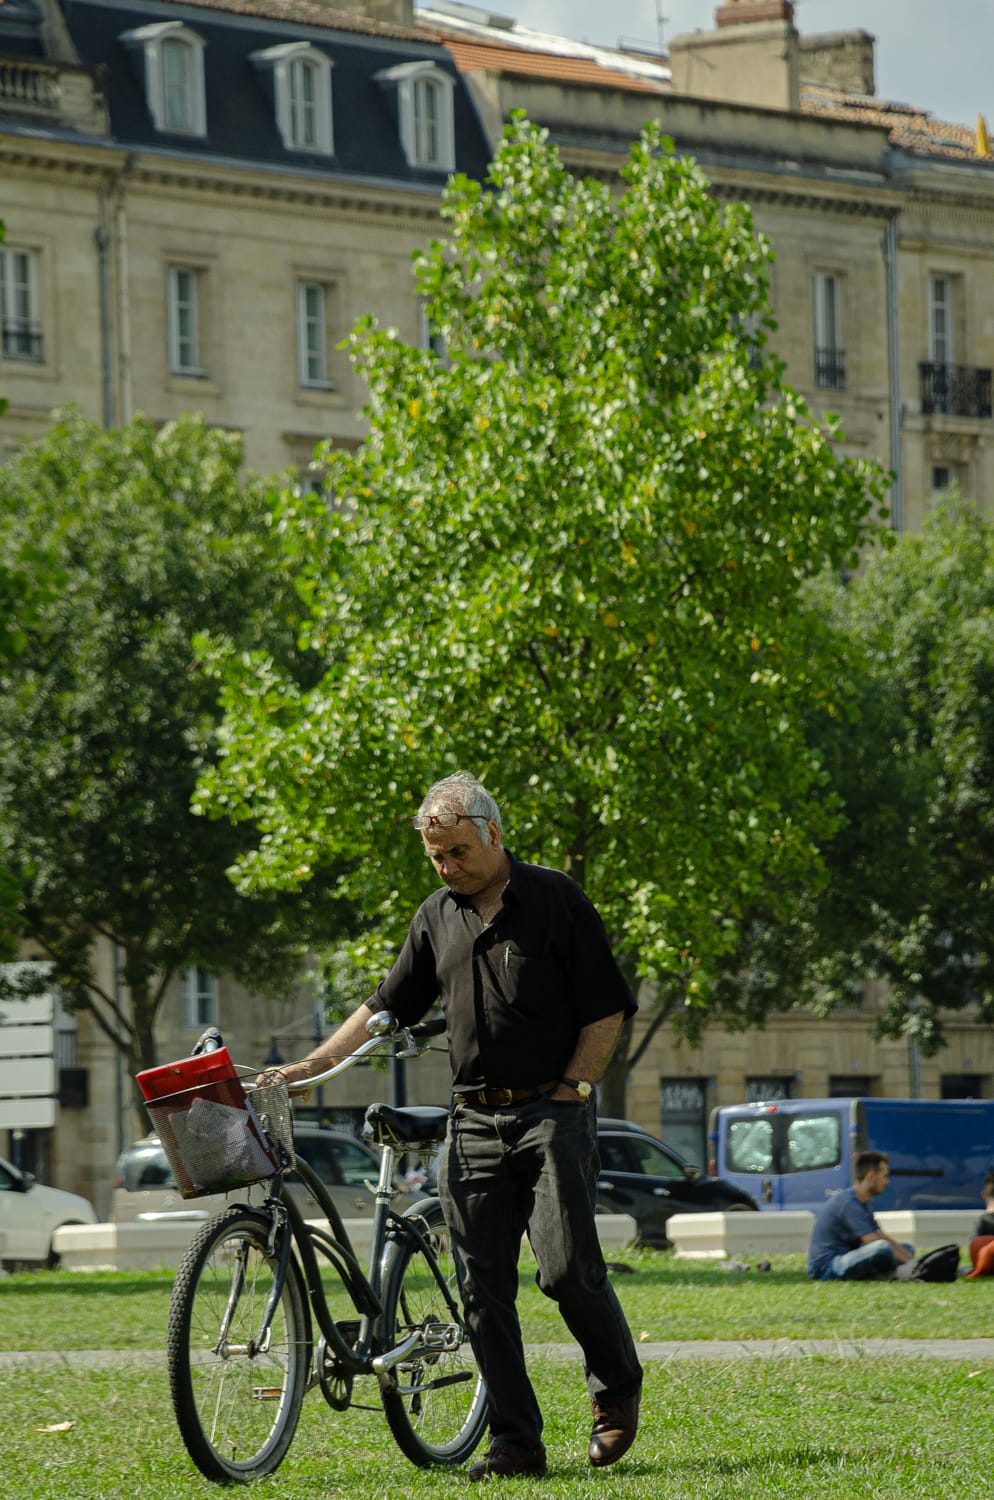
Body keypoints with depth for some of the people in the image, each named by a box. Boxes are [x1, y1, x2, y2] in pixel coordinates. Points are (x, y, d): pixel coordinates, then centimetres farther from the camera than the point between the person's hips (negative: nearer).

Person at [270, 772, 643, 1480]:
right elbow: (387, 1007, 17)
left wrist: (568, 1092, -8)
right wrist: (310, 1067, 8)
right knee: (484, 1287, -2)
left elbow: (607, 1009, -1)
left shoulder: (557, 900, -1)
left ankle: (618, 1387, 14)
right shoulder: (437, 917, 13)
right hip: (473, 1123, 5)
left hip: (552, 1112, -5)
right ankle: (516, 1444, 2)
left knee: (567, 1268, -13)